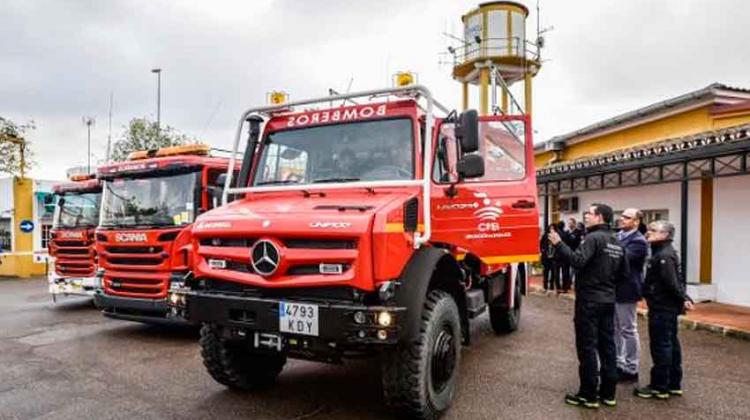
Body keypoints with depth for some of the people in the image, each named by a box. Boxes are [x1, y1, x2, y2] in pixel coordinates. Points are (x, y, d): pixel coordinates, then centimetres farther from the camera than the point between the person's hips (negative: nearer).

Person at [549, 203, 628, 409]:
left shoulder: (593, 238, -14)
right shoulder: (616, 242, 14)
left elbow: (578, 261, -29)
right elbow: (623, 273, 16)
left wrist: (558, 244, -24)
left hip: (589, 300, -9)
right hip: (608, 300, 9)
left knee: (587, 346, -2)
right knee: (607, 345, 12)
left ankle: (588, 395, 5)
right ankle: (608, 393, 20)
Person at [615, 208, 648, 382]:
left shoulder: (639, 241, -15)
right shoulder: (618, 236, 11)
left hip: (626, 291, -8)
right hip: (614, 289, 8)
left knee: (629, 330, 3)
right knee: (616, 329, 16)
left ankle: (631, 369, 16)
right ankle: (618, 364, 29)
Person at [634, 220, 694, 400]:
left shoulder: (664, 256, -19)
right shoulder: (664, 253, 13)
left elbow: (672, 282, -23)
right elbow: (677, 280, 15)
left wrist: (682, 299, -12)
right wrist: (685, 298, 8)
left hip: (662, 307, -10)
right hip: (668, 307, 10)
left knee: (660, 346, -3)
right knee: (670, 344, 15)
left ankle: (659, 387, 5)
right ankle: (674, 384, 25)